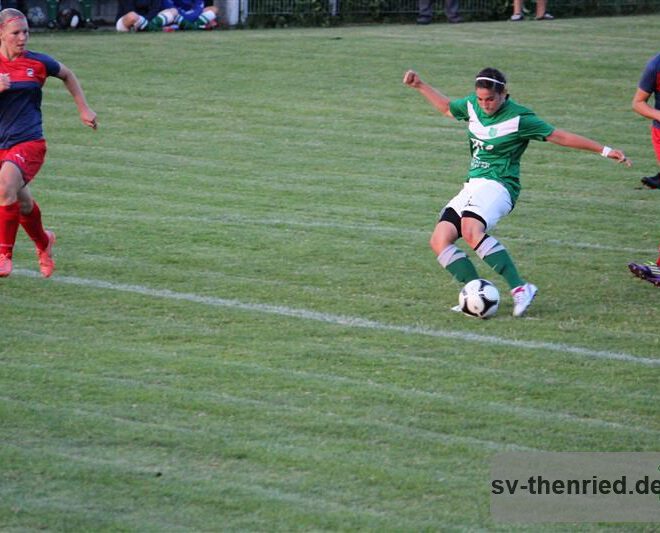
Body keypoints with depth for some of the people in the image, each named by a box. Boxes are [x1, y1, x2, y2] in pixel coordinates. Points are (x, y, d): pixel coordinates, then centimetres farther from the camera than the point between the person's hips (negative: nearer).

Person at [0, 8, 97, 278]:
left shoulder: (38, 63, 0)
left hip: (29, 142, -3)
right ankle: (43, 242, 46)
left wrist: (83, 108, 18)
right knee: (22, 204, 13)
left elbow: (67, 75, 20)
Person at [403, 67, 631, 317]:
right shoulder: (472, 105, 8)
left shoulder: (518, 118, -10)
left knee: (471, 229, -35)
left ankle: (520, 289, -31)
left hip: (498, 186, -7)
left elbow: (560, 136, -5)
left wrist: (604, 150, -4)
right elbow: (447, 107, 31)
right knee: (439, 240, -10)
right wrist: (420, 85, 27)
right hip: (472, 185, 7)